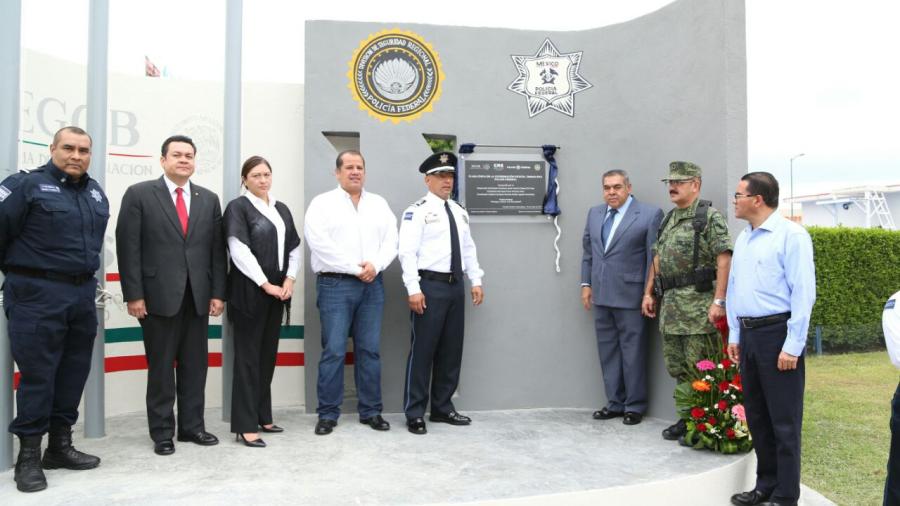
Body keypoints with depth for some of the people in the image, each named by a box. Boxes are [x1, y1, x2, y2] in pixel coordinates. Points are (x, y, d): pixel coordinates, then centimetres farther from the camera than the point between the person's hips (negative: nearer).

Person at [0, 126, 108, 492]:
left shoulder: (96, 193, 12)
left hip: (83, 294, 6)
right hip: (38, 294, -6)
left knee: (74, 372, 10)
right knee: (37, 374, -2)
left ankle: (59, 446, 23)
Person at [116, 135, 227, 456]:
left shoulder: (209, 199, 11)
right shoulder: (139, 194, 1)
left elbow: (217, 249, 9)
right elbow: (128, 247, -4)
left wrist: (218, 292, 2)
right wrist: (133, 294, -10)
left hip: (198, 296, 4)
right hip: (159, 295, -3)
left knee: (195, 365, 9)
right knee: (161, 366, 5)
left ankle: (191, 426, 21)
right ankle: (162, 432, 17)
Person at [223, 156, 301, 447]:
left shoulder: (282, 209, 15)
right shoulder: (238, 207, -4)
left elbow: (294, 247, 15)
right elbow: (239, 251, -13)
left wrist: (290, 278, -1)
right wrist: (265, 284, -15)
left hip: (277, 291, 6)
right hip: (249, 291, -6)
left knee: (268, 355, 11)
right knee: (248, 357, -3)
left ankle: (262, 416, 21)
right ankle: (245, 425, 2)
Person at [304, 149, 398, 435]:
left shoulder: (379, 204, 14)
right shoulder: (322, 203, 1)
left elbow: (390, 241, 7)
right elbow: (320, 243, -10)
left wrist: (375, 265, -11)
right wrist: (355, 269, -12)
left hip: (372, 285, 4)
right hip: (335, 285, -3)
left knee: (369, 350, 7)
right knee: (333, 351, -3)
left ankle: (371, 411, 16)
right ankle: (328, 414, 8)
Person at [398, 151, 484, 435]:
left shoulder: (460, 212, 15)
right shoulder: (417, 211, -7)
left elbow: (468, 249, 18)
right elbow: (407, 252, -13)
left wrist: (476, 280, 9)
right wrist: (413, 289, -20)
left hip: (456, 286, 7)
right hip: (430, 285, -7)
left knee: (451, 350, 12)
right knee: (423, 350, -2)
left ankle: (442, 408, 24)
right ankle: (415, 413, 9)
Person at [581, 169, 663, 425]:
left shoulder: (649, 214, -7)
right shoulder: (594, 213, 12)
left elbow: (654, 256, -8)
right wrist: (586, 284, 11)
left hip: (630, 295, -6)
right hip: (601, 295, 6)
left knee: (633, 352, 3)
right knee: (607, 351, 12)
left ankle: (634, 406, 17)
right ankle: (615, 403, 24)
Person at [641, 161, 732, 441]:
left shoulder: (710, 217, -7)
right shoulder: (668, 220, 17)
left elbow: (724, 260, -14)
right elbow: (657, 259, 21)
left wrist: (718, 301, -20)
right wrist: (648, 293, 15)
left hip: (698, 305, -8)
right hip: (670, 305, 8)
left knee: (699, 368, -3)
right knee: (676, 366, 13)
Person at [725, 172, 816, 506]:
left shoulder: (791, 235, -11)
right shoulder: (743, 239, 13)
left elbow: (803, 293, -15)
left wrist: (792, 346, -17)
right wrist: (734, 335, 15)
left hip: (777, 333, -8)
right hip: (748, 334, 8)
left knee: (784, 421, 2)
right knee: (756, 416, 15)